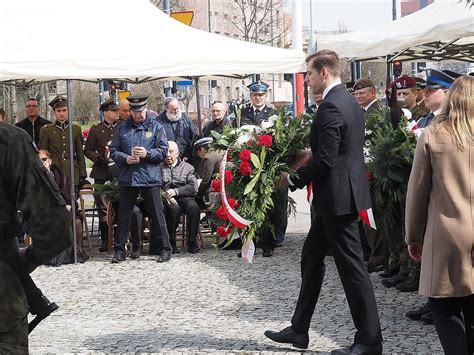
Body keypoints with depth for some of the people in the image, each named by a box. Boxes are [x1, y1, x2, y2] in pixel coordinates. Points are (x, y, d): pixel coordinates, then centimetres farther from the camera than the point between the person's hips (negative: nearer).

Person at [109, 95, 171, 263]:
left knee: (157, 214, 1)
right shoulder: (123, 128, 10)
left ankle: (164, 249, 10)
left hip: (150, 178, -2)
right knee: (124, 215, 7)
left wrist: (147, 153, -16)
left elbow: (163, 151, 0)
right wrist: (125, 159, -9)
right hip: (127, 178, 2)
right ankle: (119, 250, 15)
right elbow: (113, 150, 9)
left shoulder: (156, 126, 4)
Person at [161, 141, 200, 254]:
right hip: (165, 198, -1)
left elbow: (193, 187, 3)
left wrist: (175, 191, -11)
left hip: (183, 197, 1)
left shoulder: (187, 167, 17)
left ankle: (192, 242, -21)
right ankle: (171, 242, -22)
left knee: (193, 207, -31)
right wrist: (165, 194, -18)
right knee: (174, 209, -34)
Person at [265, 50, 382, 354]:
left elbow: (325, 160, -23)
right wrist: (301, 172, 15)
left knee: (351, 266, -3)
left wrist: (294, 179, -10)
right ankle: (299, 330, 25)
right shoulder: (349, 101, 12)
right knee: (311, 257, 16)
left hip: (337, 196, -11)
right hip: (339, 195, 11)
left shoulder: (331, 107, -19)